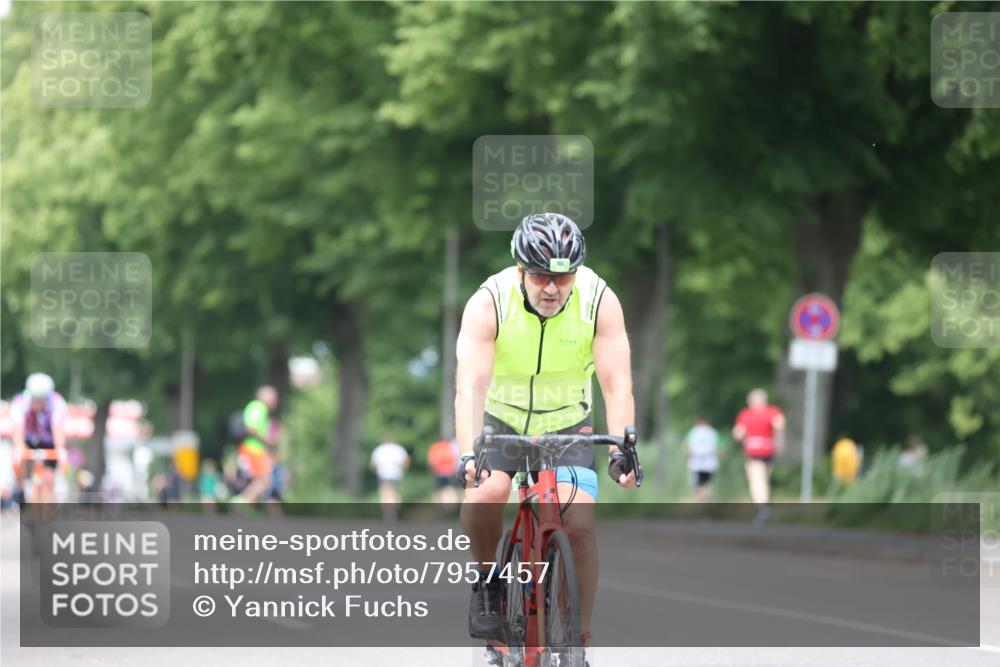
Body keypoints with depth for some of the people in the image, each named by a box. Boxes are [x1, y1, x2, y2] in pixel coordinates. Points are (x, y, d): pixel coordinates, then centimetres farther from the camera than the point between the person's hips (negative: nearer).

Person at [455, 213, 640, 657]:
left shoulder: (600, 301, -21)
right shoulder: (489, 303, -25)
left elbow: (617, 384, -27)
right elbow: (470, 384, -34)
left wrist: (621, 449, -42)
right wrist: (468, 454, -48)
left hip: (567, 424, 1)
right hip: (500, 420, -1)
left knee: (578, 525, -17)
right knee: (486, 494, -30)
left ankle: (578, 641, -3)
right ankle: (487, 581, -1)